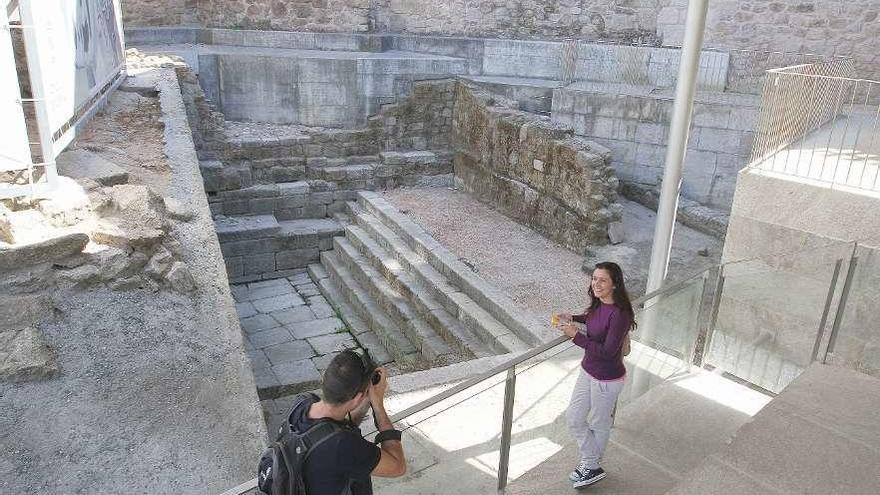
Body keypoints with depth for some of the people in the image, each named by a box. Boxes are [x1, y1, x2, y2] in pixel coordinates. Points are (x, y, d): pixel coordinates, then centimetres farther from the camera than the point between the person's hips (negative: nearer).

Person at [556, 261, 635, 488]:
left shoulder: (619, 314, -29)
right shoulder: (598, 305, -4)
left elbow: (607, 352, -30)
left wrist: (575, 335, -28)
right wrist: (573, 318, 5)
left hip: (607, 379, -8)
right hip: (587, 370, 8)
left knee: (599, 424, 16)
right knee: (574, 419, 16)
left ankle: (592, 466, 40)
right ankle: (590, 463, 35)